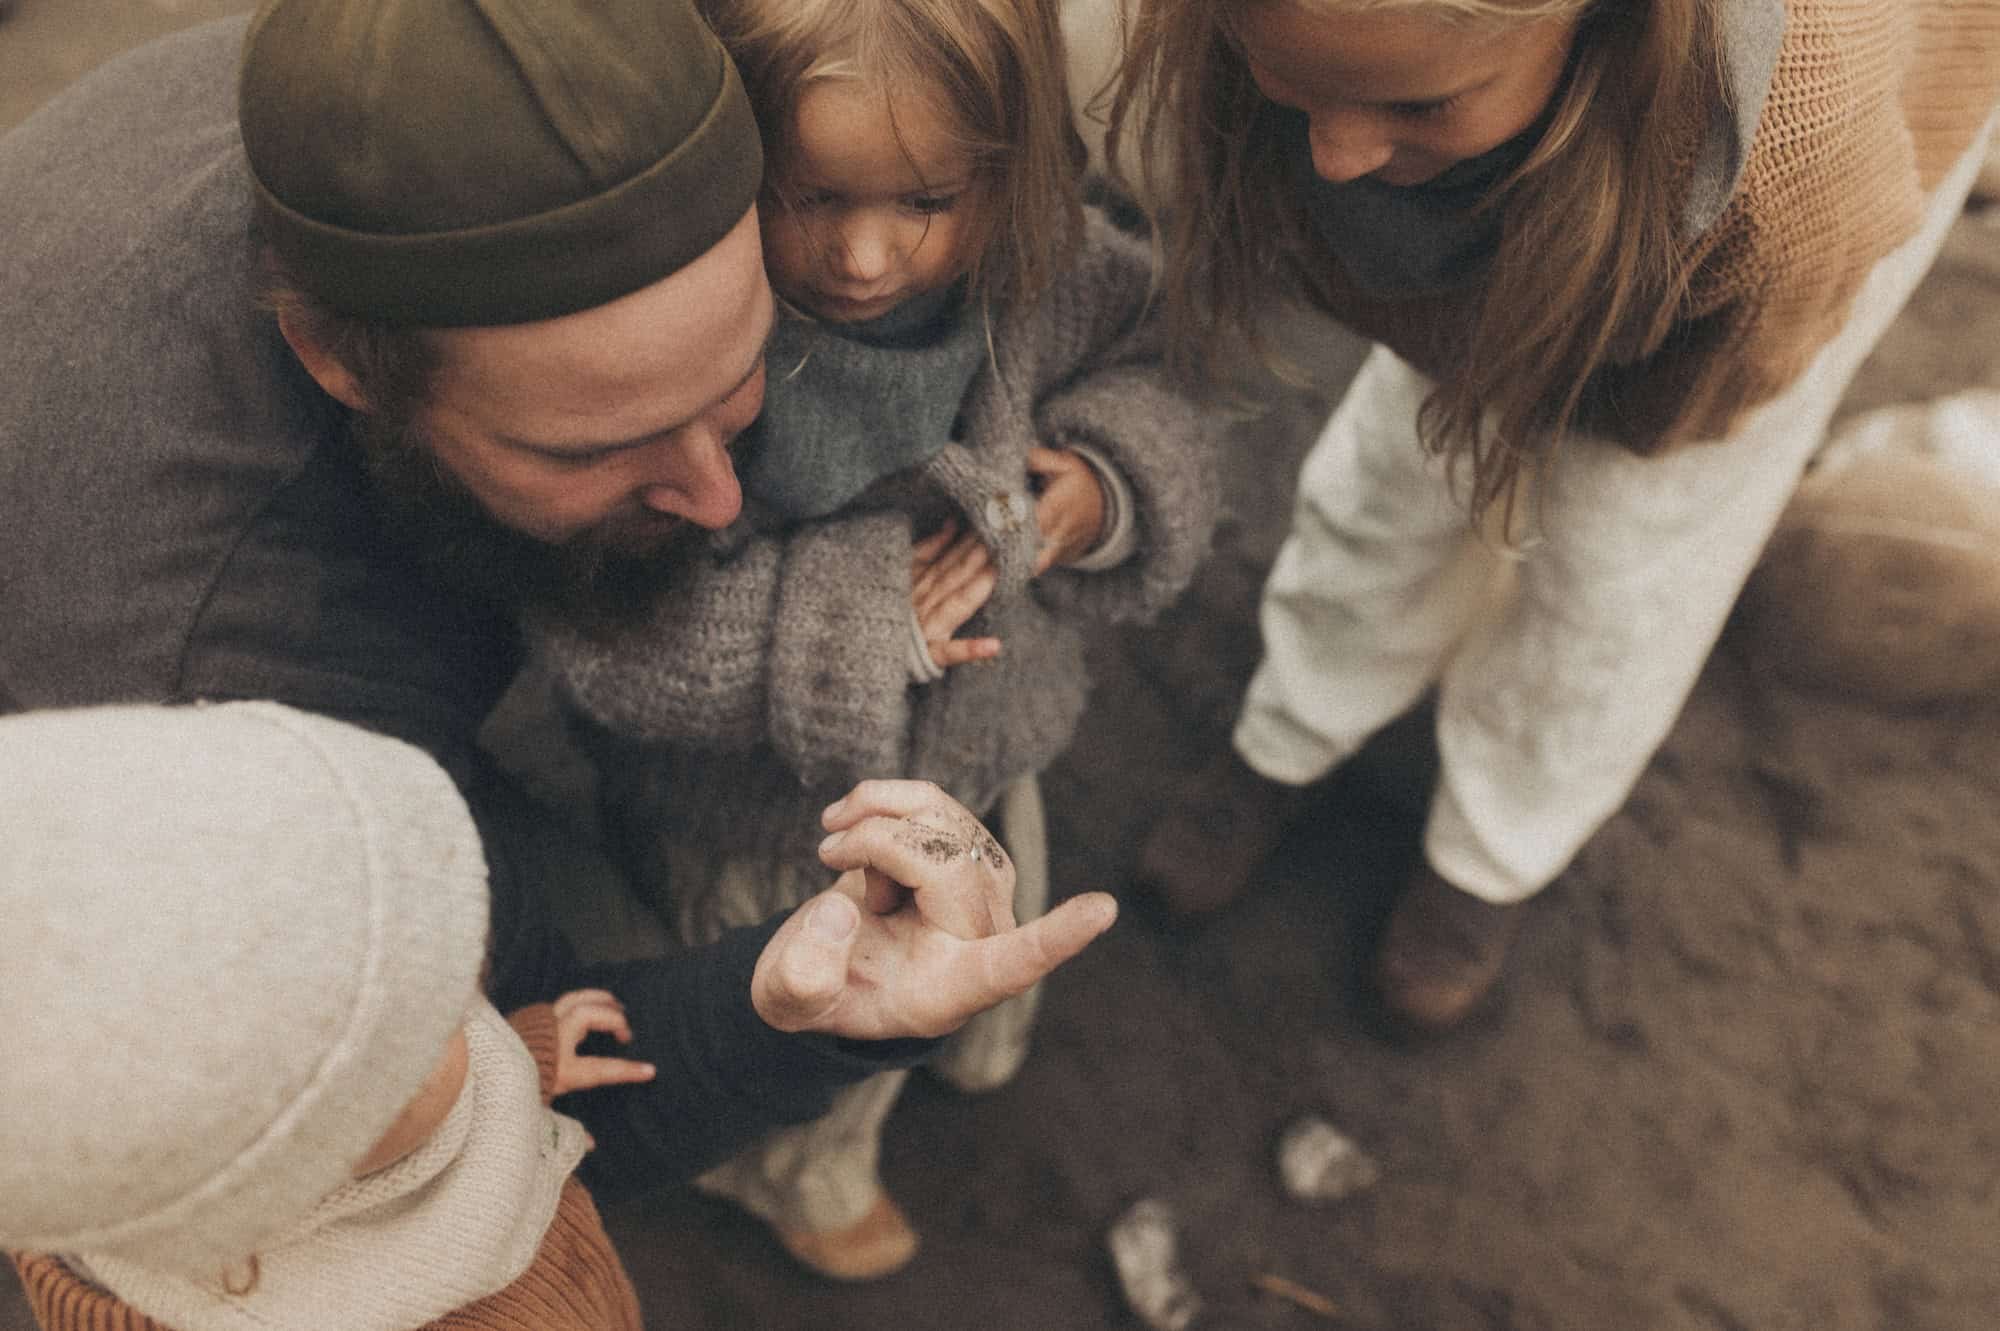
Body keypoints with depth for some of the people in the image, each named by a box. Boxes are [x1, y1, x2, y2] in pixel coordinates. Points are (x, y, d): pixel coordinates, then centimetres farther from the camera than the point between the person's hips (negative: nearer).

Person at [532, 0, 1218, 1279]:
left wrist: (1112, 480, -23)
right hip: (765, 819, -4)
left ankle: (974, 1045, 75)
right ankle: (789, 1168, 64)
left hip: (983, 744, 5)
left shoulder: (1044, 272, -22)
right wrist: (855, 619, -35)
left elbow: (1140, 361, -2)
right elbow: (605, 633, -32)